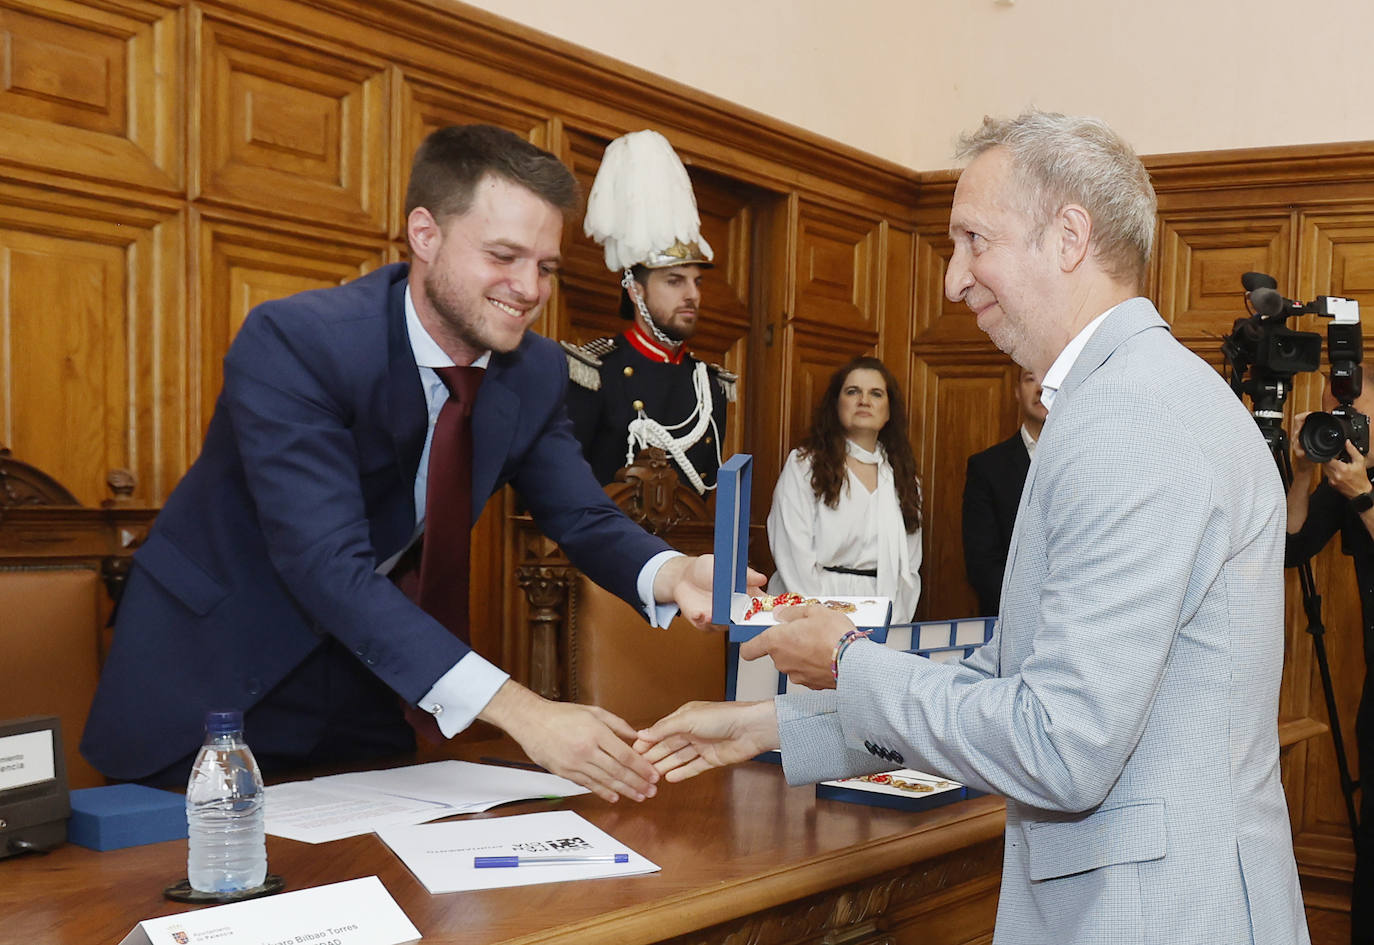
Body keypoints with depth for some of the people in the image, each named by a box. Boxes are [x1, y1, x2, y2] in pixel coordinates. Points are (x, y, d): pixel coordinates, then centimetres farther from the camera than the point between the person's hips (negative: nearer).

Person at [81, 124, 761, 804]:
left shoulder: (535, 371, -6)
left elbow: (584, 519, -1)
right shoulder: (291, 342, -27)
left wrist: (669, 575, -27)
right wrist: (518, 710, -44)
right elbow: (329, 566, -35)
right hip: (213, 687, -5)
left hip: (363, 684, 6)